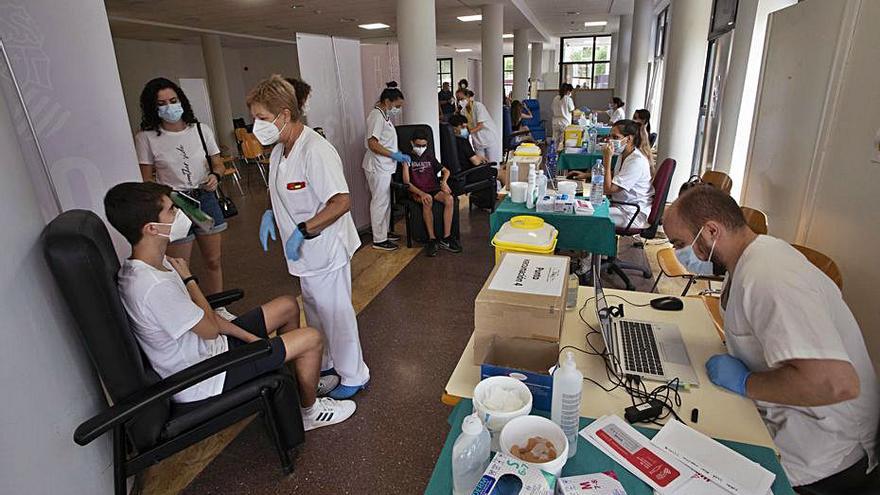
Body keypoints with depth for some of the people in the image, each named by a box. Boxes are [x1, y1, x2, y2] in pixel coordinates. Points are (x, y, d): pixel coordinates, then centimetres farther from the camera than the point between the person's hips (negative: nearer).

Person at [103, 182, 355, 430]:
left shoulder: (152, 263, -3)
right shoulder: (154, 287, -34)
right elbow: (210, 329, -19)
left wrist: (248, 337, -1)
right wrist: (189, 279, -10)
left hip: (205, 346, 9)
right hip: (203, 380, -9)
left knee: (288, 305, 13)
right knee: (311, 338, -10)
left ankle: (303, 378, 31)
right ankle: (309, 411, 17)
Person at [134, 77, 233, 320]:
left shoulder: (200, 129, 2)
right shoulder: (146, 138, -6)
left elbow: (218, 164, 10)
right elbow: (147, 180, -3)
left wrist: (215, 176, -12)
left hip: (206, 199, 4)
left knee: (213, 261, 14)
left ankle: (217, 308, 32)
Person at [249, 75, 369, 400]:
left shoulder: (316, 151, -24)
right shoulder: (279, 150, 7)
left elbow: (341, 202, -31)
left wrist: (303, 230, -30)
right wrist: (270, 213, 5)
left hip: (326, 250, -10)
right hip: (306, 251, 10)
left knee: (335, 313, 4)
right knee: (314, 310, 23)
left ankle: (354, 376, 24)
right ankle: (326, 364, 44)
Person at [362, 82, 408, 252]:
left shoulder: (383, 115, 14)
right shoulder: (376, 115, -17)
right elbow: (372, 144, -24)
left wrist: (397, 154, 10)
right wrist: (394, 155, -20)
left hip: (385, 166, 10)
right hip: (378, 167, -10)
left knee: (385, 200, 18)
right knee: (380, 202, -3)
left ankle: (384, 232, 31)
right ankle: (379, 240, 7)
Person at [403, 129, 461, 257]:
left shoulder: (429, 156, 17)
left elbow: (446, 171, 24)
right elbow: (406, 182, -7)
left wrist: (444, 182, 0)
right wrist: (421, 193, -23)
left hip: (433, 189, 4)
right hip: (417, 192, -4)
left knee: (449, 199, -27)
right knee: (427, 201, -38)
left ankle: (446, 238, -26)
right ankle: (432, 239, -33)